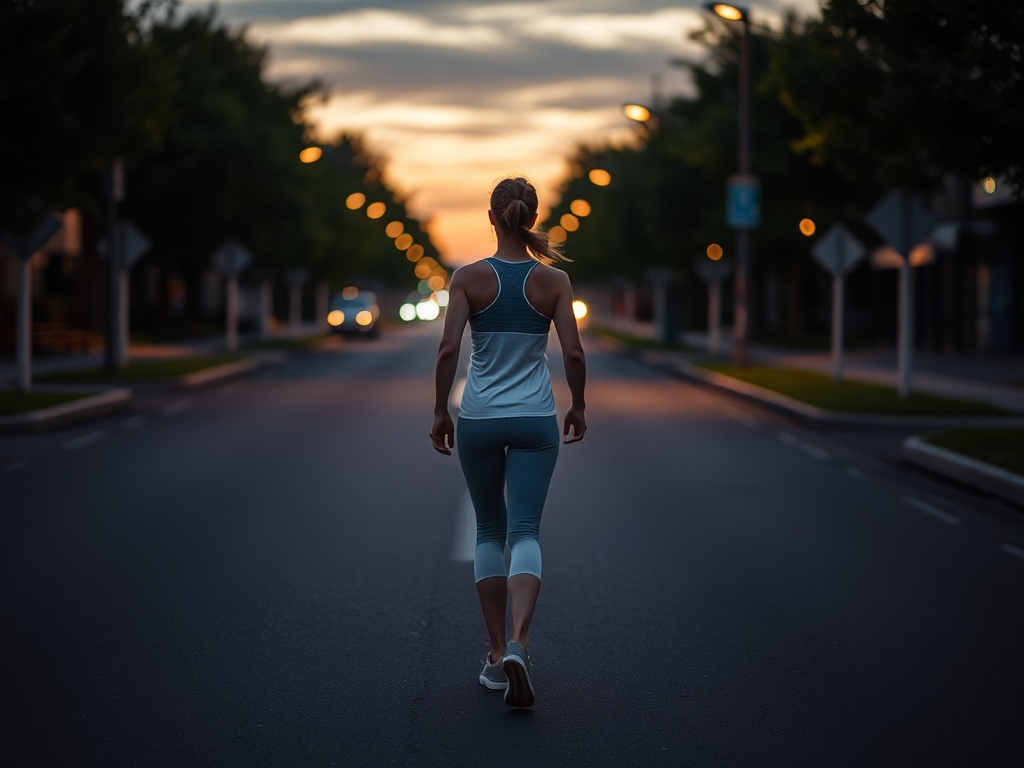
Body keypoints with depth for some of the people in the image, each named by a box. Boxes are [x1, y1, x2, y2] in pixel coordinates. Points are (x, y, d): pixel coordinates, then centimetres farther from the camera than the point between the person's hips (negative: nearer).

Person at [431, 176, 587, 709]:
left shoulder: (469, 277, -5)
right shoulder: (553, 281, -3)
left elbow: (448, 350, -12)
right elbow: (573, 353, -6)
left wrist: (440, 413, -1)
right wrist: (578, 406, 10)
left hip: (479, 418, 0)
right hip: (535, 420, 0)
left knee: (489, 531, 15)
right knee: (525, 532, -3)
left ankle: (496, 654, 15)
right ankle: (517, 644, -26)